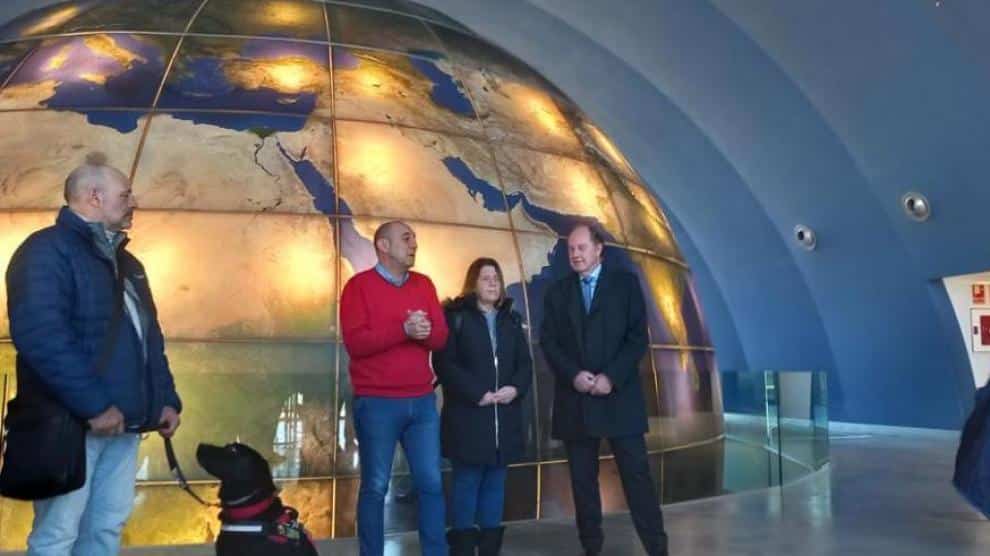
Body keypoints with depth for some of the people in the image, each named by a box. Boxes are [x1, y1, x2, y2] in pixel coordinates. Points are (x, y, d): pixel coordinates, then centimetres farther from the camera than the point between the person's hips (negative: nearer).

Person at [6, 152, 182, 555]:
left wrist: (166, 399, 10)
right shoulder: (47, 250, -9)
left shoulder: (125, 262, 19)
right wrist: (93, 405, -24)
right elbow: (40, 336, -22)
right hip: (71, 423, -8)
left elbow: (150, 337, 22)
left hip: (124, 423, 8)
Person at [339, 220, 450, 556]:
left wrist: (426, 331, -15)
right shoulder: (359, 285, -3)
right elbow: (354, 342, -13)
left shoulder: (424, 284, 12)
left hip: (422, 401, 5)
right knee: (375, 486, 3)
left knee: (432, 483, 7)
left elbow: (441, 337, 7)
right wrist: (403, 330, -20)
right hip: (377, 403, -4)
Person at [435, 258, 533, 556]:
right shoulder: (455, 316, -2)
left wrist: (516, 388, -8)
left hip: (504, 416, 5)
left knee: (495, 483, 9)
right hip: (467, 415, -5)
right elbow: (444, 363, -10)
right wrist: (476, 393, -16)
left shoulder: (511, 319, 15)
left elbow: (525, 362, 12)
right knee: (467, 483, -1)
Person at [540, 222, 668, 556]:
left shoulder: (626, 283, 4)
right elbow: (548, 342, 4)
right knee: (582, 479, 6)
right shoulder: (557, 292, 12)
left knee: (637, 474, -2)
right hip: (575, 398, 3)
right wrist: (574, 375, -11)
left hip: (619, 396, -2)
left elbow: (638, 337, -3)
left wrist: (610, 377, -13)